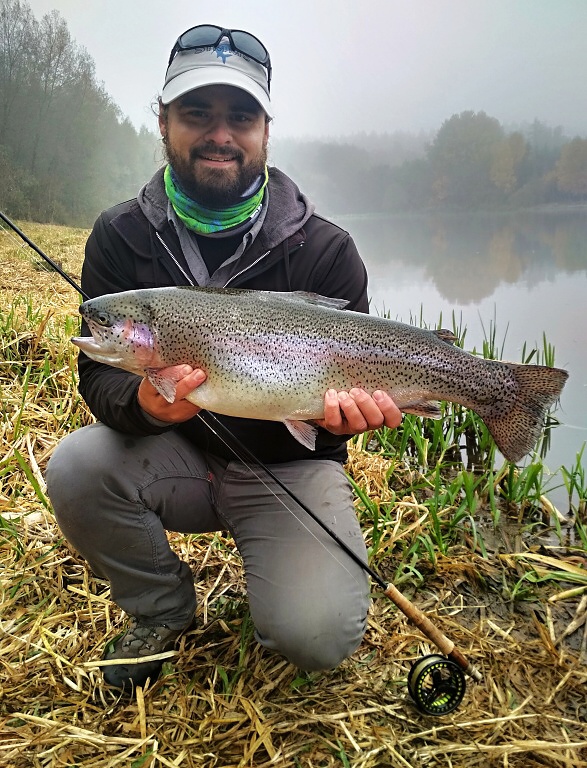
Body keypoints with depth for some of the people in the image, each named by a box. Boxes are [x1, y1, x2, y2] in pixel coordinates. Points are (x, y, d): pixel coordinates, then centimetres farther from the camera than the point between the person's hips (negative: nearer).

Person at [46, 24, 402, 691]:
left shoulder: (326, 250, -10)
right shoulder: (121, 236, -5)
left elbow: (345, 379, -7)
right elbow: (98, 377, -8)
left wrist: (341, 409, -31)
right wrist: (143, 402, -32)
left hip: (286, 465, -2)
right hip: (175, 457, 3)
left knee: (319, 638, -22)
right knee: (76, 467, -27)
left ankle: (279, 568, 18)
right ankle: (161, 611, 4)